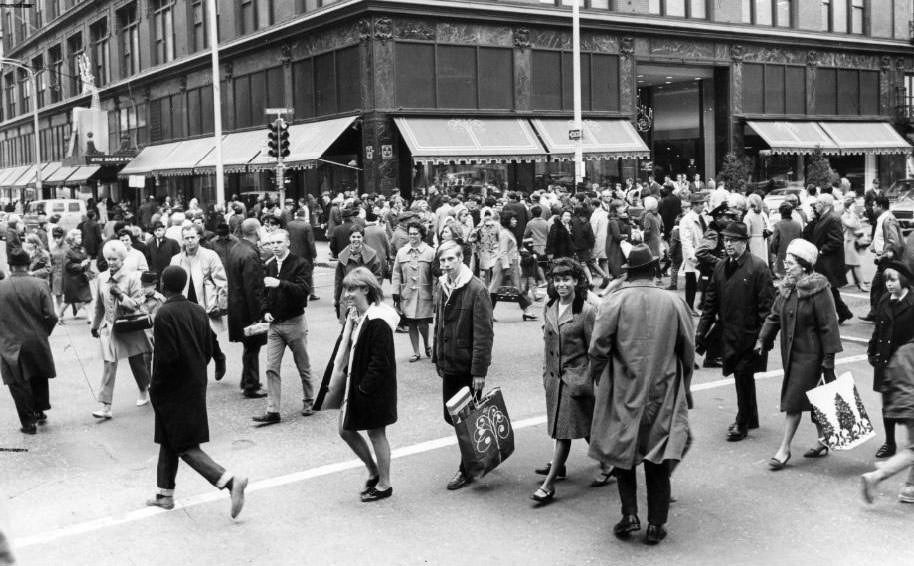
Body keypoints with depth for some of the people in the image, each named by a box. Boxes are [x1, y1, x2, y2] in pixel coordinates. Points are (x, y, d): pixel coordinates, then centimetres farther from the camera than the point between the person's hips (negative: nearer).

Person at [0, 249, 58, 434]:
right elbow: (51, 316, -12)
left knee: (18, 383, 8)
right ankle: (40, 411, 32)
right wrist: (43, 334, 6)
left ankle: (28, 421, 10)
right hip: (37, 341, 1)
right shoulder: (40, 285, -10)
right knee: (39, 377, 21)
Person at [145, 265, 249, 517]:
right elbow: (208, 351, 5)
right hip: (196, 385, 7)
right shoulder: (199, 311, 2)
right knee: (168, 440, 20)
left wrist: (155, 386, -8)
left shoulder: (165, 314, -18)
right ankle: (165, 494, 30)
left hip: (173, 390, -7)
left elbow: (167, 356, -22)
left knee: (185, 446, -2)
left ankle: (229, 480, -15)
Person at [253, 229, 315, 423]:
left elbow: (303, 290, -22)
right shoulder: (268, 266, 8)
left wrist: (280, 283, -33)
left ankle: (308, 402, 28)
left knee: (303, 367, 9)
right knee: (271, 369, -2)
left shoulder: (300, 264, -9)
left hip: (295, 322, -4)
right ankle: (272, 411, 0)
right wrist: (265, 310, 2)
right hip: (274, 324, 4)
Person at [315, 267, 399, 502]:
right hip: (353, 382, 9)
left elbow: (380, 362, -23)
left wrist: (365, 387, -20)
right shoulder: (352, 315, 5)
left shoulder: (378, 322, -23)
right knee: (346, 430, 15)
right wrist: (334, 377, 5)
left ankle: (384, 484, 22)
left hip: (374, 386, -9)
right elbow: (343, 348, 11)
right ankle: (373, 471, 34)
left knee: (376, 433, 5)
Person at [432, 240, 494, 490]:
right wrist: (437, 357, 13)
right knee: (450, 416, 13)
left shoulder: (476, 289, -16)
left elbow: (484, 334, -18)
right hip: (448, 364, 7)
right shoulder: (442, 286, 6)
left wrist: (479, 370, -20)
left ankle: (467, 470, 17)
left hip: (468, 365, -7)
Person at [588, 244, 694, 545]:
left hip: (623, 392, -1)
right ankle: (656, 524, 13)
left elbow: (598, 349, -10)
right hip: (664, 393, 2)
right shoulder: (674, 302, -3)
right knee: (658, 459, 9)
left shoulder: (614, 301, -10)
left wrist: (599, 380, 6)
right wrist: (682, 387, 17)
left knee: (623, 452, 13)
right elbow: (688, 350, 4)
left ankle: (630, 514, 7)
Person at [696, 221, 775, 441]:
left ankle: (742, 423, 12)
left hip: (749, 335, -6)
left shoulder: (758, 267, -11)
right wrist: (702, 331, 6)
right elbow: (710, 301, 10)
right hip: (728, 333, 6)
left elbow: (766, 305, -13)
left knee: (743, 376, -3)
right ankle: (750, 418, 32)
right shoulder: (720, 267, 8)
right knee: (741, 376, 16)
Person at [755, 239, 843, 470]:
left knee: (794, 400, -6)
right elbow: (774, 316, 13)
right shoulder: (787, 288, 7)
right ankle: (823, 441, 31)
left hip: (809, 354, -8)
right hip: (791, 353, 8)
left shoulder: (818, 290, -17)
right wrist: (763, 339, 2)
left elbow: (828, 326, -16)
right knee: (811, 400, 17)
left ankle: (784, 448, 1)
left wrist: (829, 358, -15)